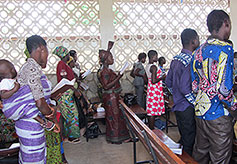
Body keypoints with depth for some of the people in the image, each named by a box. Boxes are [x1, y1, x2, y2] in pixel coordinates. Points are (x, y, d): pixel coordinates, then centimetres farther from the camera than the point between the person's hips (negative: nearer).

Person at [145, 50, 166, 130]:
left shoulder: (147, 66, 11)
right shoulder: (154, 67, -19)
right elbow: (154, 81, -24)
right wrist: (162, 77, -10)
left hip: (150, 89, 10)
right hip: (155, 90, -10)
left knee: (150, 110, 16)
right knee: (153, 111, -3)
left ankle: (150, 128, 26)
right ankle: (152, 130, 5)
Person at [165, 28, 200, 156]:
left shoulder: (175, 59, 8)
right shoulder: (190, 61, -20)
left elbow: (168, 82, 14)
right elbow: (185, 88, -25)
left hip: (177, 106, 9)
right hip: (187, 108, -9)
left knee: (183, 139, 22)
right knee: (189, 143, 3)